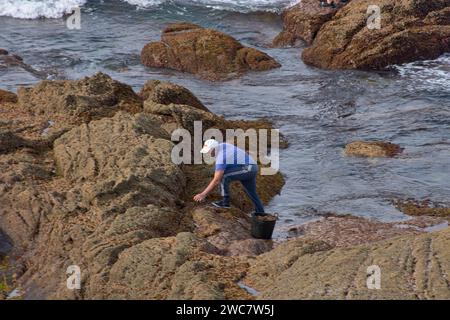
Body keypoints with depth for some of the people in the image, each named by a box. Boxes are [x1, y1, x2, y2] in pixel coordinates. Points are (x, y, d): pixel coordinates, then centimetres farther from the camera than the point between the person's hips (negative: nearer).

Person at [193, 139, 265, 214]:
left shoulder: (221, 158, -23)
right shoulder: (222, 146, 2)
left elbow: (216, 181, -27)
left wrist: (203, 194, -24)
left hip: (248, 169, -10)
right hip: (252, 168, 10)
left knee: (223, 176, -20)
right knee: (252, 193, 20)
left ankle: (225, 202, -13)